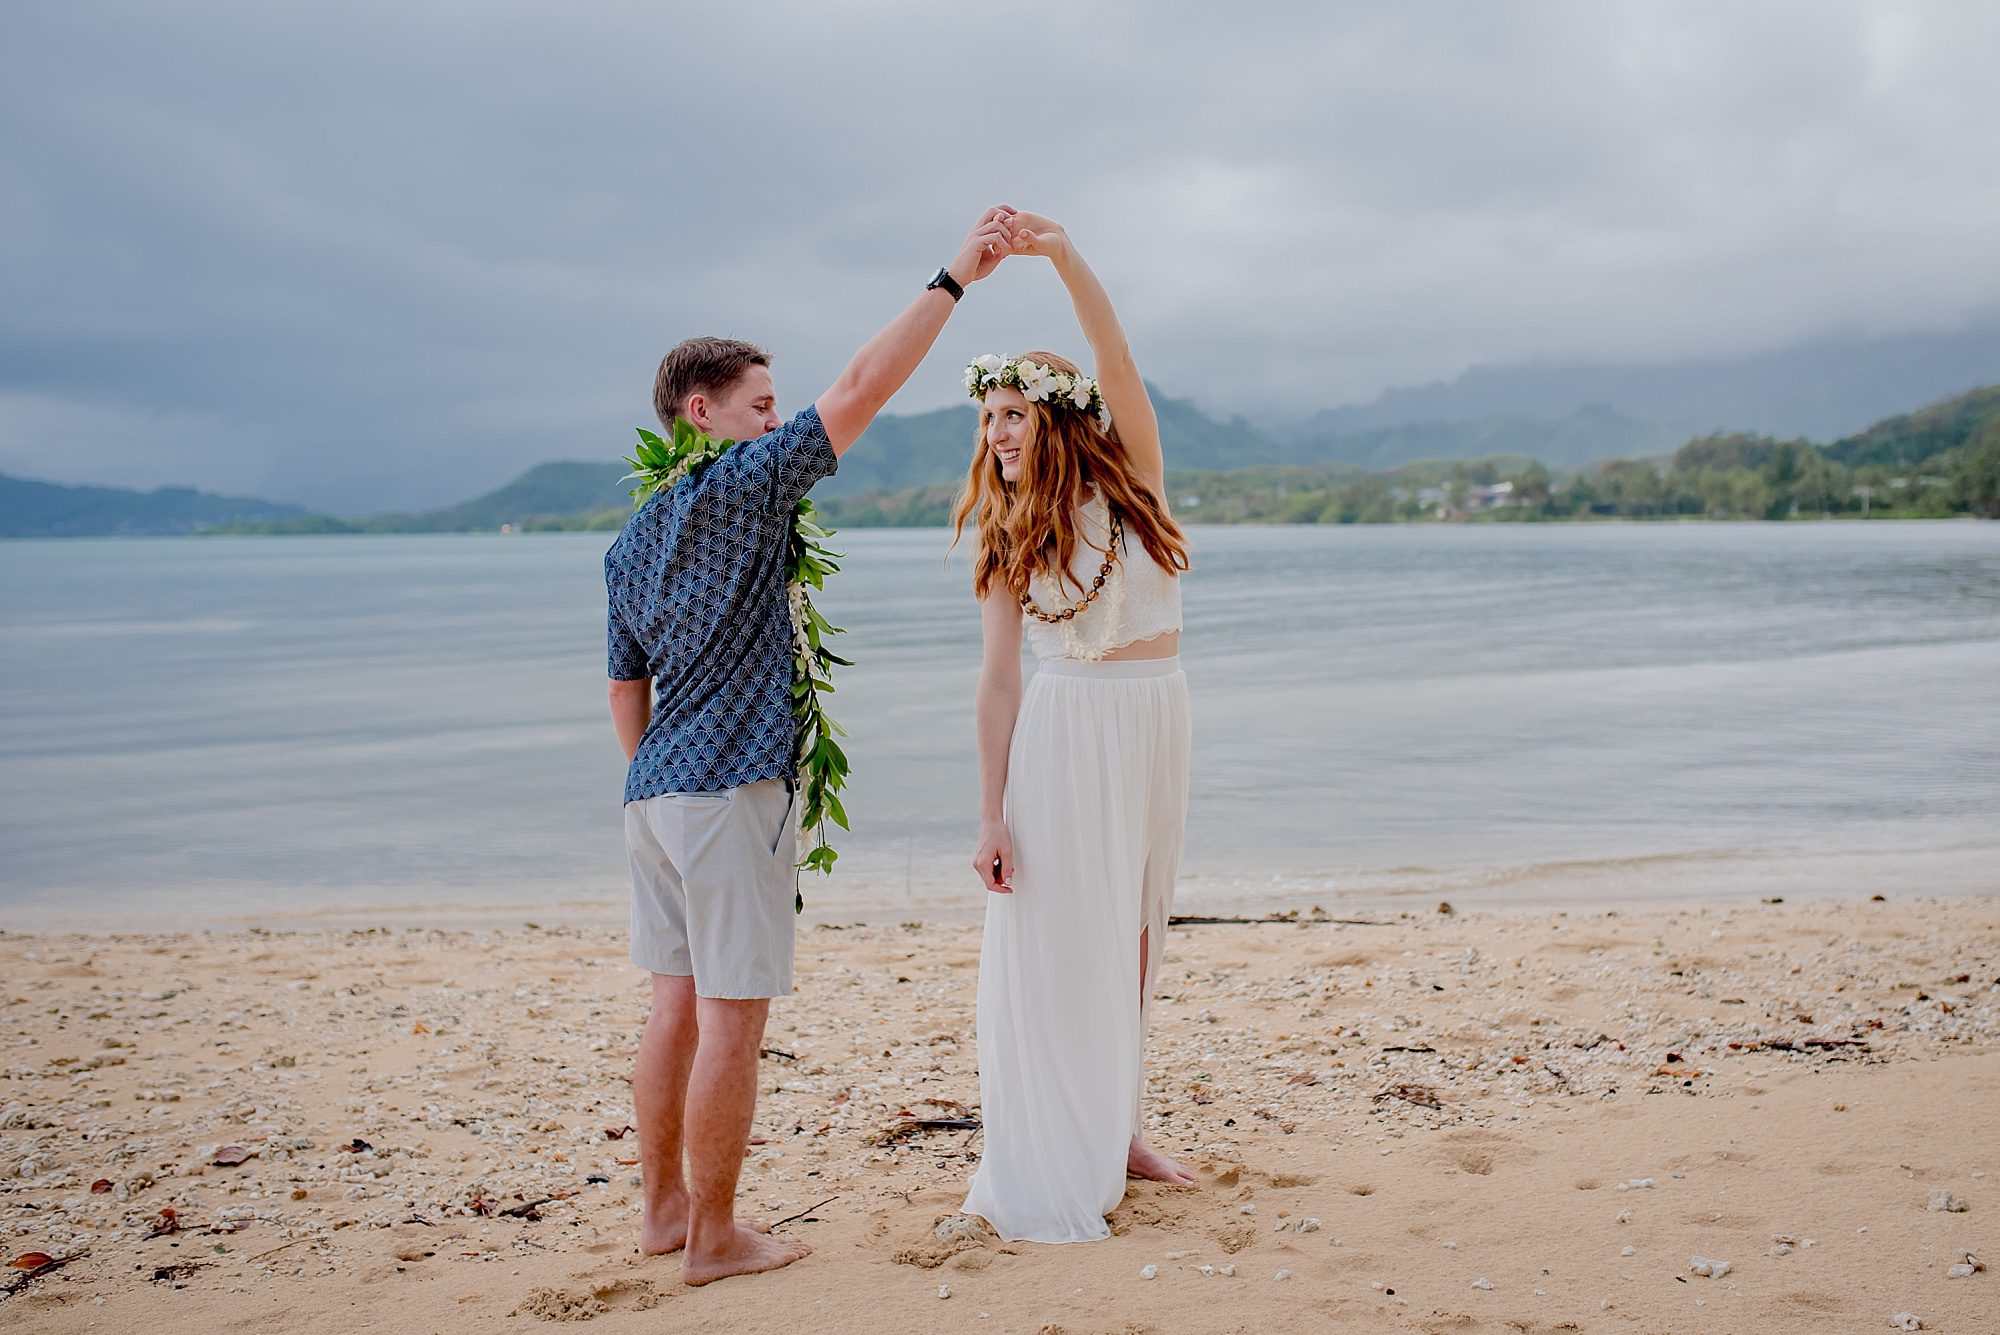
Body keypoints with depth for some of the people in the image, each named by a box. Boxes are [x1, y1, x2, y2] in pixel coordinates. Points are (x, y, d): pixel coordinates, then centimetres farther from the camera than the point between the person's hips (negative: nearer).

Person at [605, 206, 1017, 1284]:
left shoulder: (629, 541, 16)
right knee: (731, 1019, -2)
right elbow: (862, 387, -13)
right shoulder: (740, 488, -9)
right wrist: (955, 278, -9)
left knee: (678, 1005, 15)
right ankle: (714, 1237, 6)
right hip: (729, 790, -9)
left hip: (654, 792, 9)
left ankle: (663, 1209, 23)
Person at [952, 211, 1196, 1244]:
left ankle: (1113, 1129, 26)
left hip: (1157, 720, 2)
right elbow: (1000, 678, -4)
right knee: (1060, 941, -2)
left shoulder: (1131, 478, 1)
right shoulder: (1006, 536, 0)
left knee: (1130, 933, 12)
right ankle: (1053, 1174, 4)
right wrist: (991, 815, -9)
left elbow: (1118, 368, -17)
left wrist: (1066, 258, -29)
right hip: (1065, 729, -2)